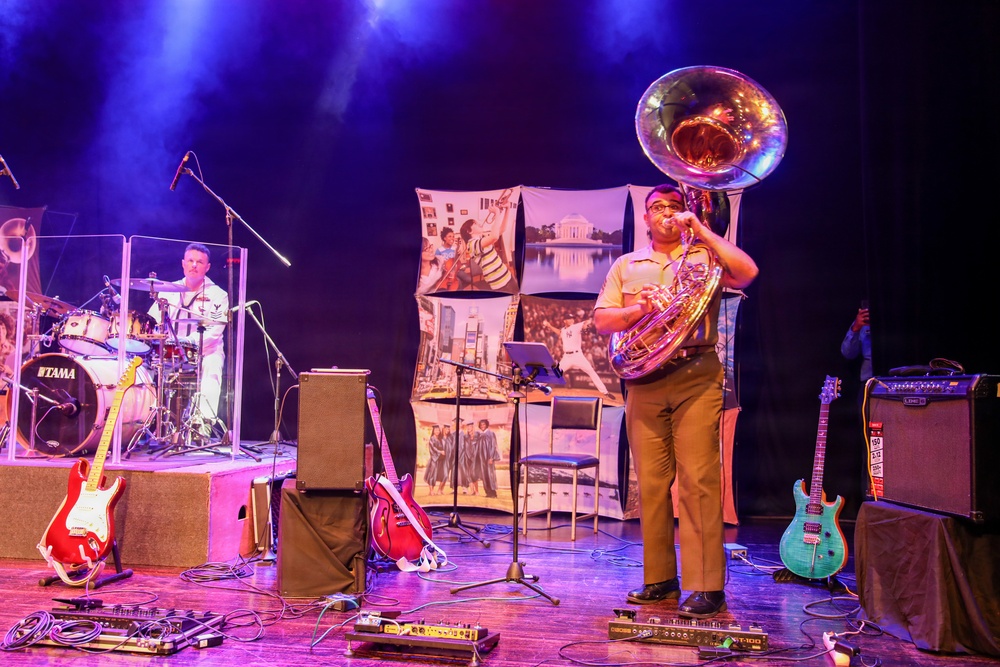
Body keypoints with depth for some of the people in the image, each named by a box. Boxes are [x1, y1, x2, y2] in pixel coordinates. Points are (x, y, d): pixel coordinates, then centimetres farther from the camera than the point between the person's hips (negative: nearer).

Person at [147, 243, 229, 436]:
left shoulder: (217, 295, 2)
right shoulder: (169, 291, 15)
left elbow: (214, 330, -12)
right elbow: (151, 320, 13)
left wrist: (189, 341, -28)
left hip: (206, 352, -3)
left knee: (211, 368, -34)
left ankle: (204, 425, -39)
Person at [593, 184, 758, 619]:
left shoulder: (704, 255, 12)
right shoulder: (625, 265, 20)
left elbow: (747, 273, -8)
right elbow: (601, 320, 11)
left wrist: (699, 229, -6)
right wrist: (638, 309, -9)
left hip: (696, 377, -3)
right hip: (644, 381, 3)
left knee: (698, 481, -9)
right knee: (651, 483, 5)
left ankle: (707, 587, -6)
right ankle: (659, 579, 15)